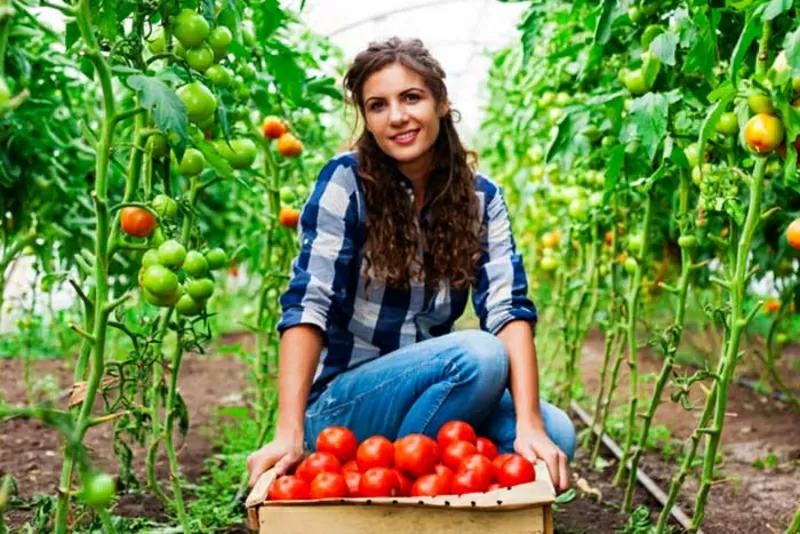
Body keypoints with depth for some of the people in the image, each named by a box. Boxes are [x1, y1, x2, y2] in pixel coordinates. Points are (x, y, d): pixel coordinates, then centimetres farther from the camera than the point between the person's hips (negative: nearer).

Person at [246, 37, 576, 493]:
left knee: (555, 432, -19)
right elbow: (307, 305, -20)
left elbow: (509, 307, -12)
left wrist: (529, 424, -26)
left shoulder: (481, 197, 0)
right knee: (480, 355, -29)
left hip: (426, 393, 4)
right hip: (340, 406, -4)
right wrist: (290, 432, -31)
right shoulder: (346, 182, -12)